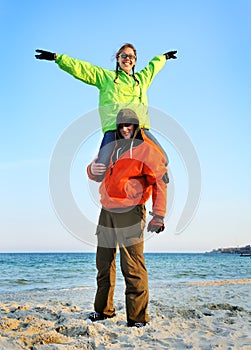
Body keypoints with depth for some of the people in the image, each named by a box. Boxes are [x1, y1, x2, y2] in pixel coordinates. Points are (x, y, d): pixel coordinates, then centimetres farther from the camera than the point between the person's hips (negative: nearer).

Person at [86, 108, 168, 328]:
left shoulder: (147, 150, -2)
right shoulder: (112, 148, 18)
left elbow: (160, 182, -7)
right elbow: (97, 174, 25)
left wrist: (158, 215, -14)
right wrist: (92, 169, -1)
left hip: (129, 213, -7)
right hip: (107, 211, 7)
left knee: (132, 267, -8)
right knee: (104, 262, 14)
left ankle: (138, 317, 1)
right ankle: (104, 310, 29)